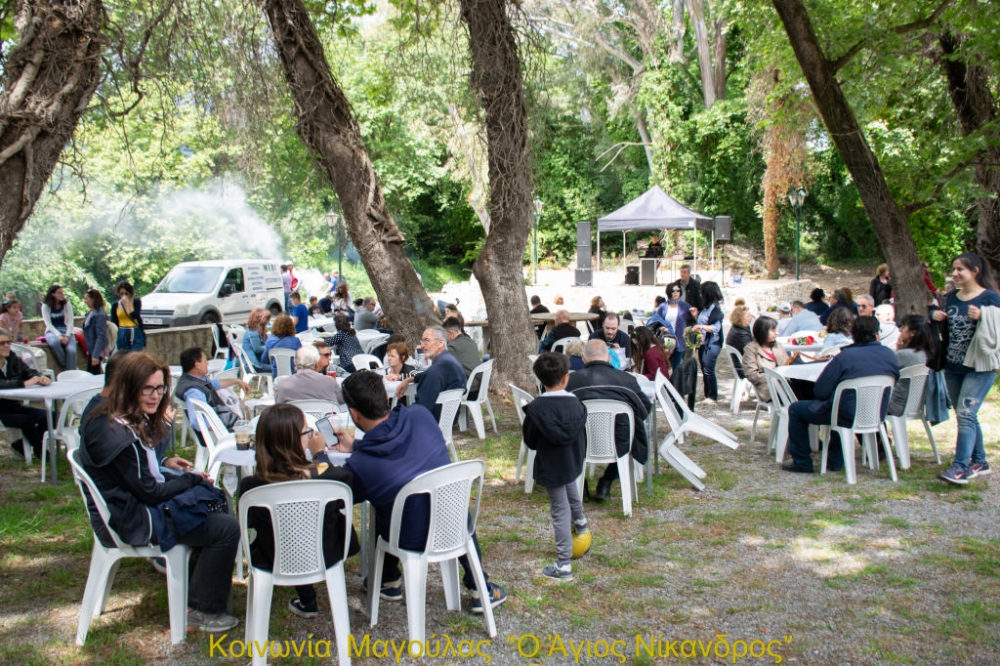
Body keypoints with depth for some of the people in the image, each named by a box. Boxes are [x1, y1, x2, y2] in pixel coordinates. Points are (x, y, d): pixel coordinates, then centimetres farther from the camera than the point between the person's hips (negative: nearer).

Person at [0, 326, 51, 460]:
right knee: (26, 420, -26)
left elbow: (32, 373, -4)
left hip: (14, 406, 6)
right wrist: (24, 383, -42)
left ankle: (21, 444, 9)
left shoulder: (13, 359, 5)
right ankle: (40, 451, 1)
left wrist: (43, 378, -28)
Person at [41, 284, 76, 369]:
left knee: (71, 350, -26)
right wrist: (59, 335, -22)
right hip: (52, 331, -1)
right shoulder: (46, 306, 0)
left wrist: (67, 336, -17)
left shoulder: (67, 305, 3)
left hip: (66, 330, 1)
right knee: (54, 342, -37)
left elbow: (70, 322, -2)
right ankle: (65, 365, -20)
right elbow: (48, 323, -7)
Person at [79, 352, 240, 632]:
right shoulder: (119, 436, -26)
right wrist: (191, 479, -6)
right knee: (226, 528, -14)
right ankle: (202, 611, -1)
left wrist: (185, 477, 1)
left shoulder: (105, 420, 6)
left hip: (127, 507, 11)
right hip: (132, 520, -11)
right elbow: (149, 492, -21)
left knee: (216, 500, 17)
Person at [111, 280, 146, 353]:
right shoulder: (115, 305, 6)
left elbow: (135, 316, -16)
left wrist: (127, 303, -15)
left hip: (135, 334, -3)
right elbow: (113, 323, 10)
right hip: (122, 335, 3)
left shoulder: (136, 302, 0)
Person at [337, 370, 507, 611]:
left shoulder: (359, 465, -25)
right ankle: (480, 588, 36)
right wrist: (355, 446, 11)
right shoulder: (420, 416, -16)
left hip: (411, 542, -2)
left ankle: (389, 582, 41)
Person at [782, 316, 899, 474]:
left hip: (848, 416, -6)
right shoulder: (890, 354, -3)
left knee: (796, 409, 12)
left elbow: (820, 391, -15)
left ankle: (802, 463, 15)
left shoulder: (845, 356, -16)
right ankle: (835, 461, 38)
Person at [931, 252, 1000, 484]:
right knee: (966, 416, 13)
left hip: (979, 368, -7)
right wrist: (935, 315, 2)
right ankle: (979, 462, 25)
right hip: (953, 367, 7)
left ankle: (961, 467, -16)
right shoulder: (951, 298, 10)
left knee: (965, 414, -15)